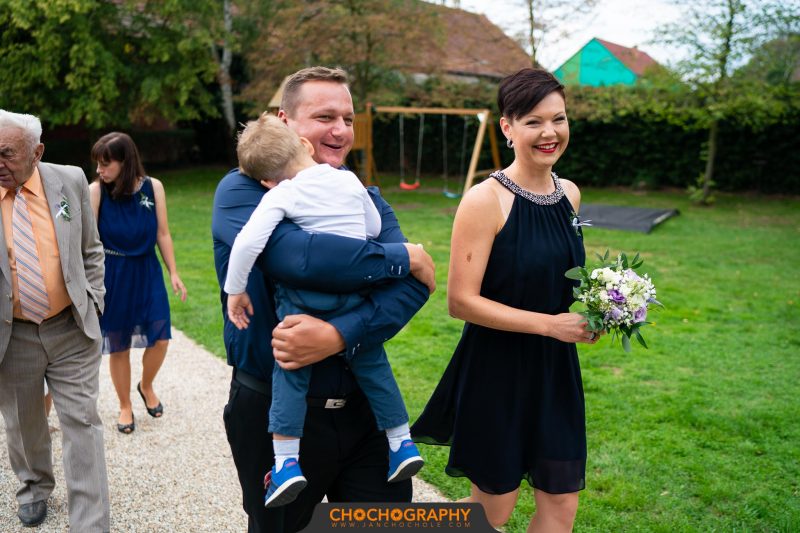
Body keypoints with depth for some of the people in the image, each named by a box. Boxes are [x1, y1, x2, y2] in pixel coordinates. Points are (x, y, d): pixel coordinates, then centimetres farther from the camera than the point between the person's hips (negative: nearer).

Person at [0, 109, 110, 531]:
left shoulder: (70, 181, -4)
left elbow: (91, 250, 8)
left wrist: (93, 302, 4)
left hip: (72, 329, 0)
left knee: (82, 422, 1)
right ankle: (34, 487, 46)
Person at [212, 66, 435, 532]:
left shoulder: (367, 199, 5)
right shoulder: (242, 190, -8)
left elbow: (412, 285, -11)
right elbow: (297, 256, -28)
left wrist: (338, 336, -27)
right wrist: (402, 257, -17)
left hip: (364, 406, 4)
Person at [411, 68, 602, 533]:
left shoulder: (570, 194, 4)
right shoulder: (485, 201, -17)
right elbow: (461, 301, -19)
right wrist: (550, 324, -21)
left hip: (555, 370, 6)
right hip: (496, 371, -6)